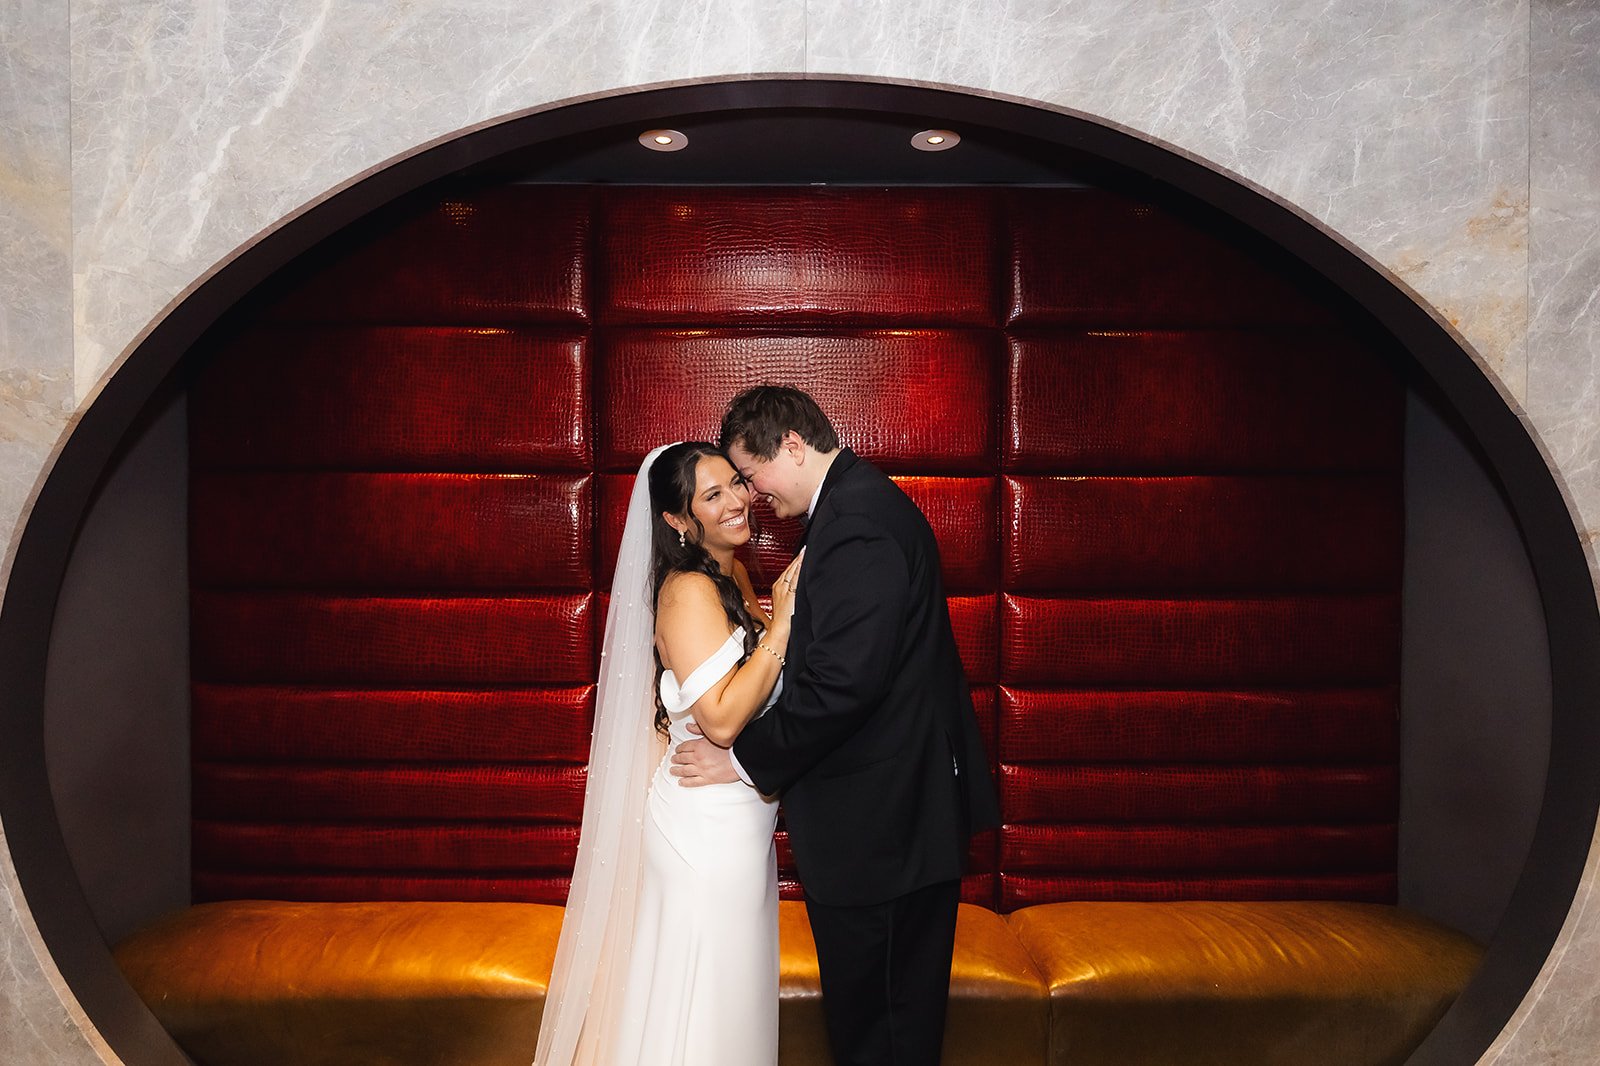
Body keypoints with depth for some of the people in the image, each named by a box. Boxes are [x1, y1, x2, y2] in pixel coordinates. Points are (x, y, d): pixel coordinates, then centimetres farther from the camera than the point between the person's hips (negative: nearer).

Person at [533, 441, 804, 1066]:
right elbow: (721, 719, -27)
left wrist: (788, 611, 3)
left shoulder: (731, 576, 7)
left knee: (734, 986, 24)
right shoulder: (689, 591, -21)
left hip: (740, 818, 9)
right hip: (708, 821, -9)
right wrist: (781, 623, -26)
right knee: (701, 998, 8)